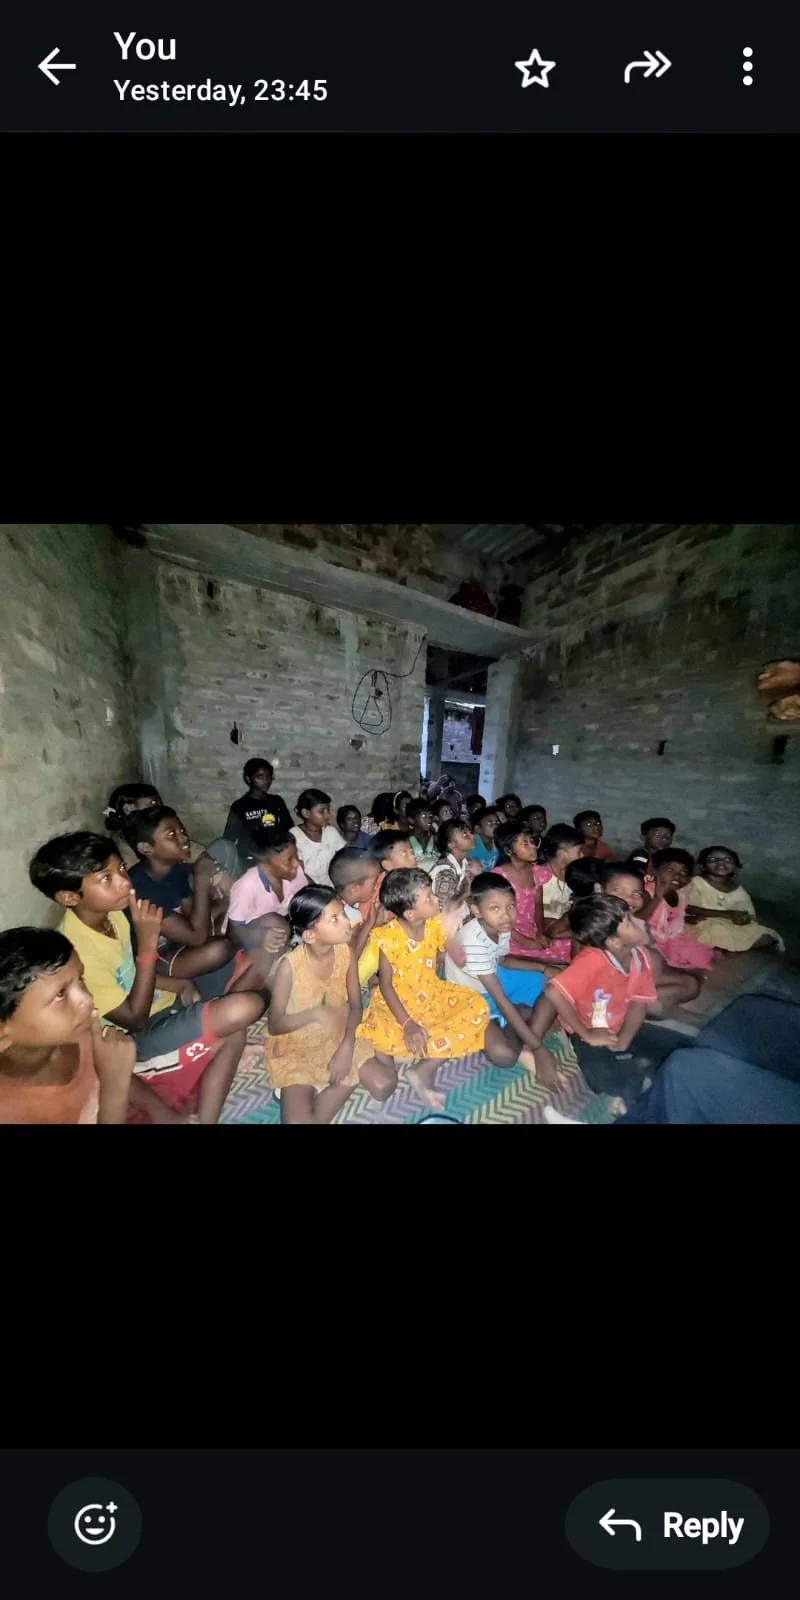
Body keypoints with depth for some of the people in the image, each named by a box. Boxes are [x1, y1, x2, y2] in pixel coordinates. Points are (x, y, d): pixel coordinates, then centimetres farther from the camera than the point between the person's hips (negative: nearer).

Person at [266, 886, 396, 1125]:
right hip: (296, 1048, -4)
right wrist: (315, 1014, -33)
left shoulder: (345, 952, -15)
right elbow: (274, 1025, -17)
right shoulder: (290, 965, -26)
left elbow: (355, 1005, -4)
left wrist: (347, 1046, -19)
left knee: (384, 1085, -8)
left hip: (337, 1039, 4)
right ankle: (296, 1091, 9)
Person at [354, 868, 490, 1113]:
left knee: (478, 1007, -17)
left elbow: (459, 960, -5)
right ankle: (383, 1057, 2)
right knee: (380, 1034, -36)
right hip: (398, 999, -4)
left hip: (433, 994, 5)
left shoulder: (436, 923, -13)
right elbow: (385, 983, -15)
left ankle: (425, 1068, -11)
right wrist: (407, 1023, -23)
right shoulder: (388, 937, -23)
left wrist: (450, 934, -23)